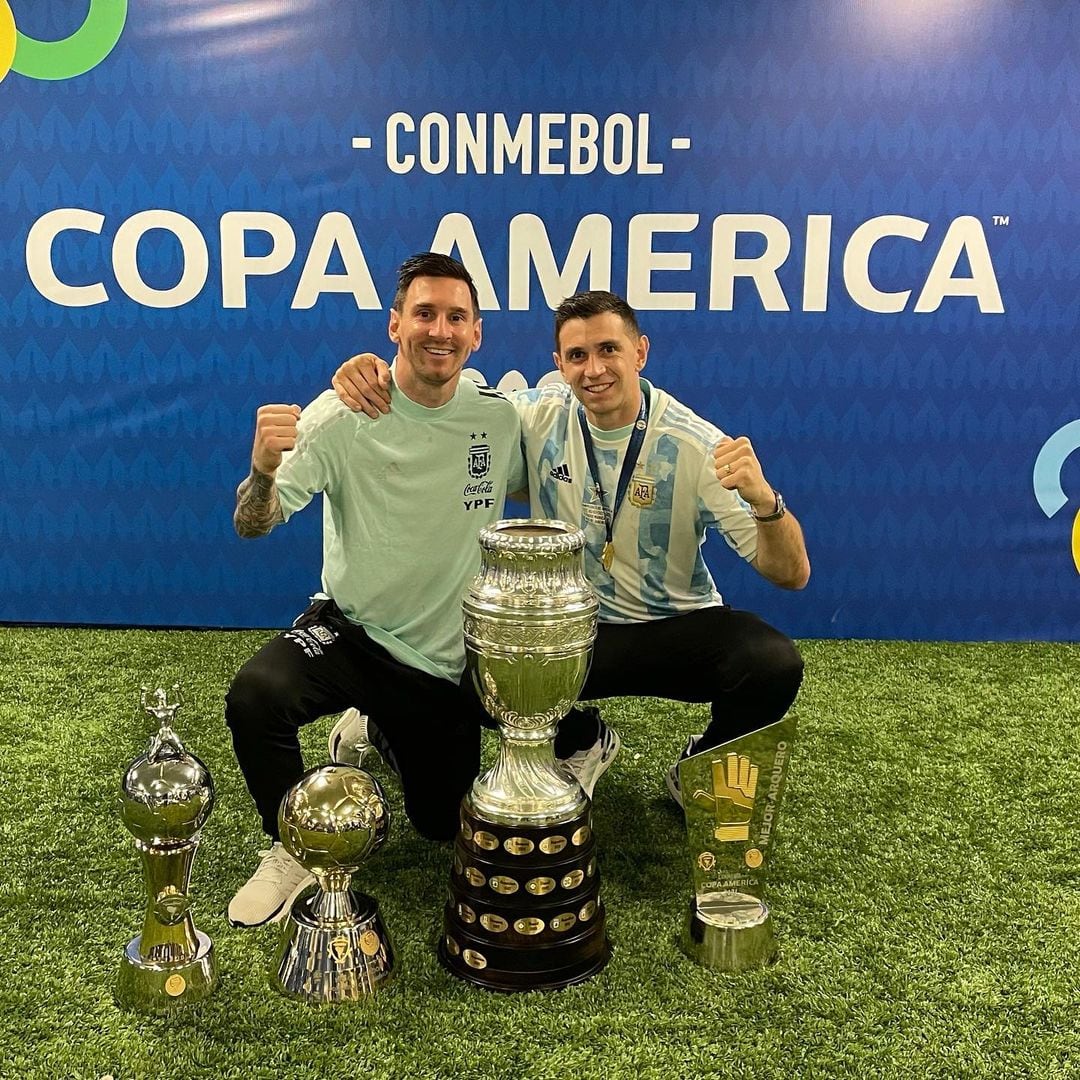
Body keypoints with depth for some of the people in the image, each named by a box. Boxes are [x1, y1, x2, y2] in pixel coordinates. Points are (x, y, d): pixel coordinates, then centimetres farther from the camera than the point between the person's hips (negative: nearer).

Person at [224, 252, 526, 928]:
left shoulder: (499, 417, -8)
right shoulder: (343, 416, -16)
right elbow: (252, 526, -21)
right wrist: (264, 470, -42)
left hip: (450, 659, 3)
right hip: (351, 633, -2)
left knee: (443, 824, 13)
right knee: (255, 696, -33)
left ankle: (383, 735, 45)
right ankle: (295, 852, -4)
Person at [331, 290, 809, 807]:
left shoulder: (696, 445, -16)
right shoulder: (539, 416, -9)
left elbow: (791, 574, -18)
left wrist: (763, 499, -40)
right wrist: (372, 376, -22)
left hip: (678, 627, -1)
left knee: (774, 664, -29)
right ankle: (582, 743, 10)